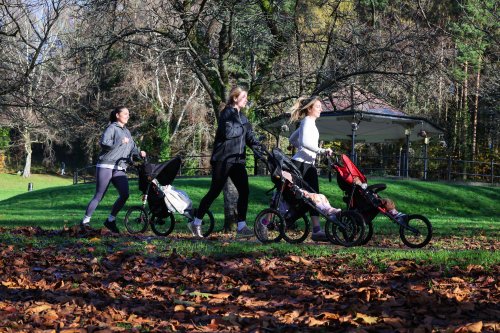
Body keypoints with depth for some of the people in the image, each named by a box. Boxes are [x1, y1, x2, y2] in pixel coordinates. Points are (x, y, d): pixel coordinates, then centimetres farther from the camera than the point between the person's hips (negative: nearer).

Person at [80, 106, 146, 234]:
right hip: (106, 167, -7)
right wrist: (120, 142, -16)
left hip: (120, 169, 7)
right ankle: (85, 221, 8)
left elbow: (132, 147, 21)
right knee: (99, 196, -4)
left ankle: (111, 220, 3)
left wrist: (139, 152, 0)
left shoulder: (126, 131, 22)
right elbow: (104, 143, -18)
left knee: (124, 195, -11)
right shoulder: (112, 128, -3)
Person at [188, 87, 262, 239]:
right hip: (223, 159, -7)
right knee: (214, 191, -2)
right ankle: (196, 223, 11)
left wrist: (259, 147, -9)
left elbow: (249, 136, 9)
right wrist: (244, 127, -12)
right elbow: (227, 132, -24)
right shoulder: (227, 113, -9)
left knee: (244, 191, -5)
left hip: (237, 160, 7)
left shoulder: (241, 116, 16)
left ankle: (241, 227, -3)